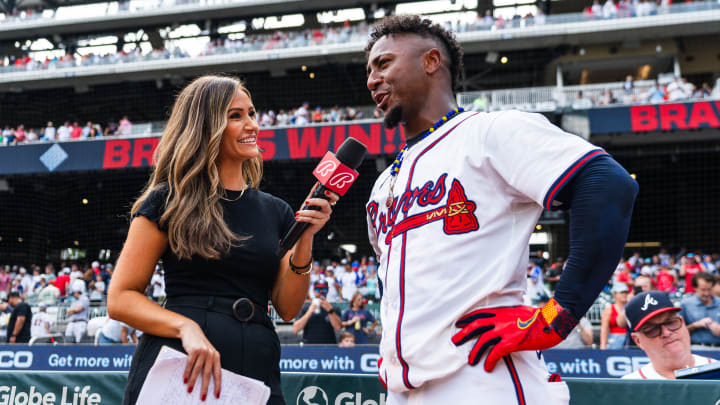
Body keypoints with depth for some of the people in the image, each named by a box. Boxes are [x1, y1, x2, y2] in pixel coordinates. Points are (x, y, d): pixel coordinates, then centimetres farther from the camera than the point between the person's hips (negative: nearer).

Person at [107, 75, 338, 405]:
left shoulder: (275, 211, 10)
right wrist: (185, 327, -20)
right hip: (180, 366, -3)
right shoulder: (169, 201, 0)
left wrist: (304, 240, -8)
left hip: (257, 369, 3)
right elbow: (120, 299, -4)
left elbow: (288, 309, 6)